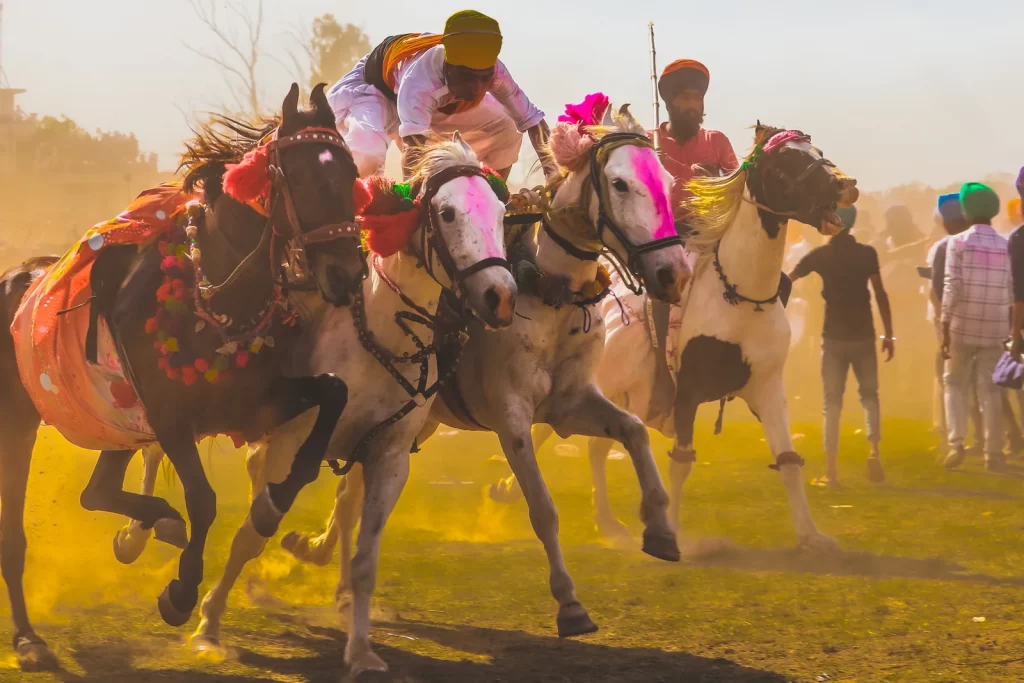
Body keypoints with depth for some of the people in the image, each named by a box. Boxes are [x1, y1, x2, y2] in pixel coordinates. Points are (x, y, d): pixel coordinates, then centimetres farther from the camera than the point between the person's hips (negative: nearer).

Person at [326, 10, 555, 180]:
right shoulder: (419, 81, -48)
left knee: (505, 131, -9)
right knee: (369, 150, -37)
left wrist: (554, 177, -36)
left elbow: (532, 120, -25)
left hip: (437, 100, 6)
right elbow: (417, 148, -62)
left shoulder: (491, 70, -32)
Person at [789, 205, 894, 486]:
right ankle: (875, 450, -11)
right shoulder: (867, 253, -3)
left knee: (832, 402, 5)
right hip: (863, 336, 0)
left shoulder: (820, 255, -2)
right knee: (869, 395, 13)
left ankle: (831, 469, 0)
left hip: (834, 336, 0)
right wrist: (889, 335, 1)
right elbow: (880, 294, -5)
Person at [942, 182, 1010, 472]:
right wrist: (1010, 330, 11)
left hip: (962, 326, -2)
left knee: (955, 383, 11)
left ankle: (956, 443, -5)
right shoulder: (1005, 247, 2)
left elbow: (952, 287, -11)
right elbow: (1009, 292, 0)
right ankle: (994, 453, 4)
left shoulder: (958, 243, -6)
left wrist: (944, 329, -9)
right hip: (994, 328, 2)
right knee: (989, 388, 7)